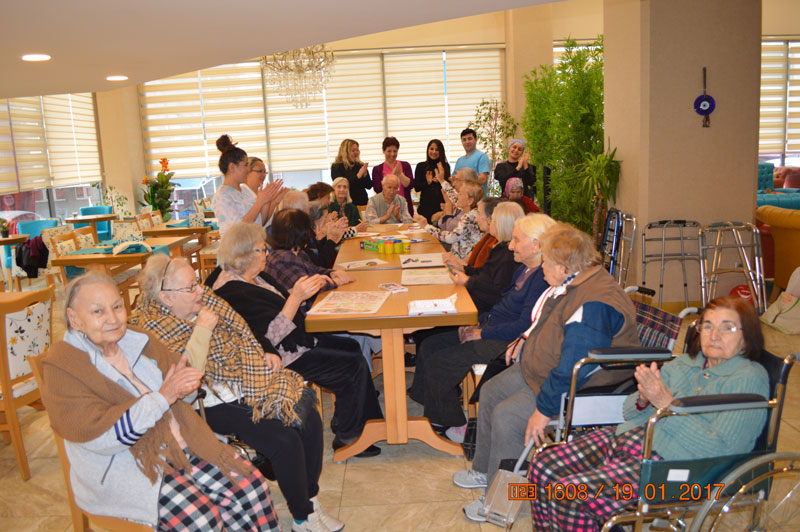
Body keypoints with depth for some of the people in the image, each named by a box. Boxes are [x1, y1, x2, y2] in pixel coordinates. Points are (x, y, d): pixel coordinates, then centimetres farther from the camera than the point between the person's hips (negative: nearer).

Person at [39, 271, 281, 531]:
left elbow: (181, 393, 14)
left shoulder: (137, 341, 7)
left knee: (251, 484, -10)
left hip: (182, 446, 6)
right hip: (124, 468, -6)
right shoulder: (61, 367, -11)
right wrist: (163, 396, -25)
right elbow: (100, 437, -21)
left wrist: (184, 387, -12)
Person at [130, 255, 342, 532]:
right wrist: (202, 329, -22)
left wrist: (264, 355, 4)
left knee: (309, 419, -8)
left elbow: (240, 334, 18)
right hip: (214, 405, -7)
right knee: (285, 441, -22)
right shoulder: (151, 329, -15)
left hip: (246, 384, 7)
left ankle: (310, 499, 12)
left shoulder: (205, 300, 5)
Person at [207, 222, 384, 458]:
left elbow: (282, 303, 17)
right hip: (280, 358, -11)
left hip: (295, 341, 11)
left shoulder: (252, 276, 7)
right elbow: (272, 334, -28)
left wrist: (307, 287, 1)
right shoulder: (235, 293, -24)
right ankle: (346, 438, 4)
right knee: (355, 366, -12)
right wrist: (297, 296, -34)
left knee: (352, 347, 13)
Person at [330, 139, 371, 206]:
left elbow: (369, 186, 8)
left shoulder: (361, 166, 9)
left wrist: (365, 174, -10)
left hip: (362, 201, 3)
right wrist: (358, 176, -15)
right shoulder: (336, 167, 0)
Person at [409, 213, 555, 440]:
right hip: (489, 330, 10)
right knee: (429, 346, 6)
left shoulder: (543, 278, -22)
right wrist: (477, 322, 6)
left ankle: (451, 423, 8)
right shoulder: (524, 270, 10)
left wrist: (482, 333, -17)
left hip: (504, 343, -10)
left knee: (437, 362, -13)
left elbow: (525, 326, -25)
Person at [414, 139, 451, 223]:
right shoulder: (421, 166, 5)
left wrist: (441, 181, -11)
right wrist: (427, 182, -15)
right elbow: (416, 188, 1)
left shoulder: (445, 166, 8)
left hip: (442, 204, 1)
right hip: (426, 205, -1)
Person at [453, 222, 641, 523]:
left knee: (507, 416, -20)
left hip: (578, 389, -11)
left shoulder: (593, 305, -31)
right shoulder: (570, 284, 3)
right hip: (542, 370, 11)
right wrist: (527, 340, 12)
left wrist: (544, 409, -29)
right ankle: (484, 471, 29)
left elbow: (572, 368, -33)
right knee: (491, 393, 12)